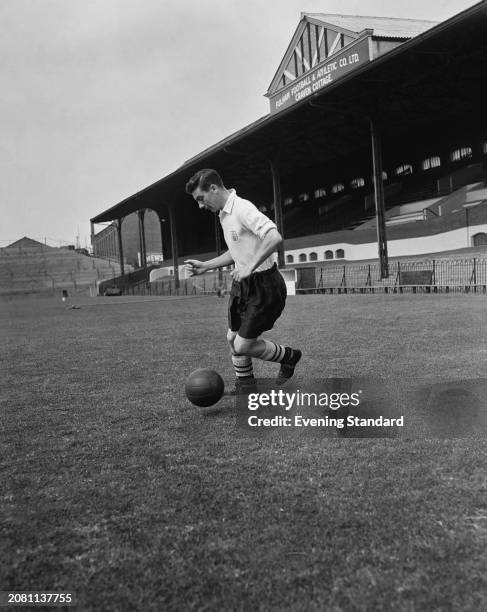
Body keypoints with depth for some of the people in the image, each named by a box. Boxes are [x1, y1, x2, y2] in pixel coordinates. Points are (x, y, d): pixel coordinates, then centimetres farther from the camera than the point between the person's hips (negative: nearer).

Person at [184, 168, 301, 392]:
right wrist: (205, 266, 17)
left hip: (263, 287, -9)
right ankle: (245, 389, 28)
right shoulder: (224, 214, 12)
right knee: (233, 339, 12)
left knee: (242, 346, -4)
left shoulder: (242, 208, -19)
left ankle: (289, 356, 21)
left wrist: (249, 268, -30)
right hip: (242, 284, 9)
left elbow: (274, 237, -33)